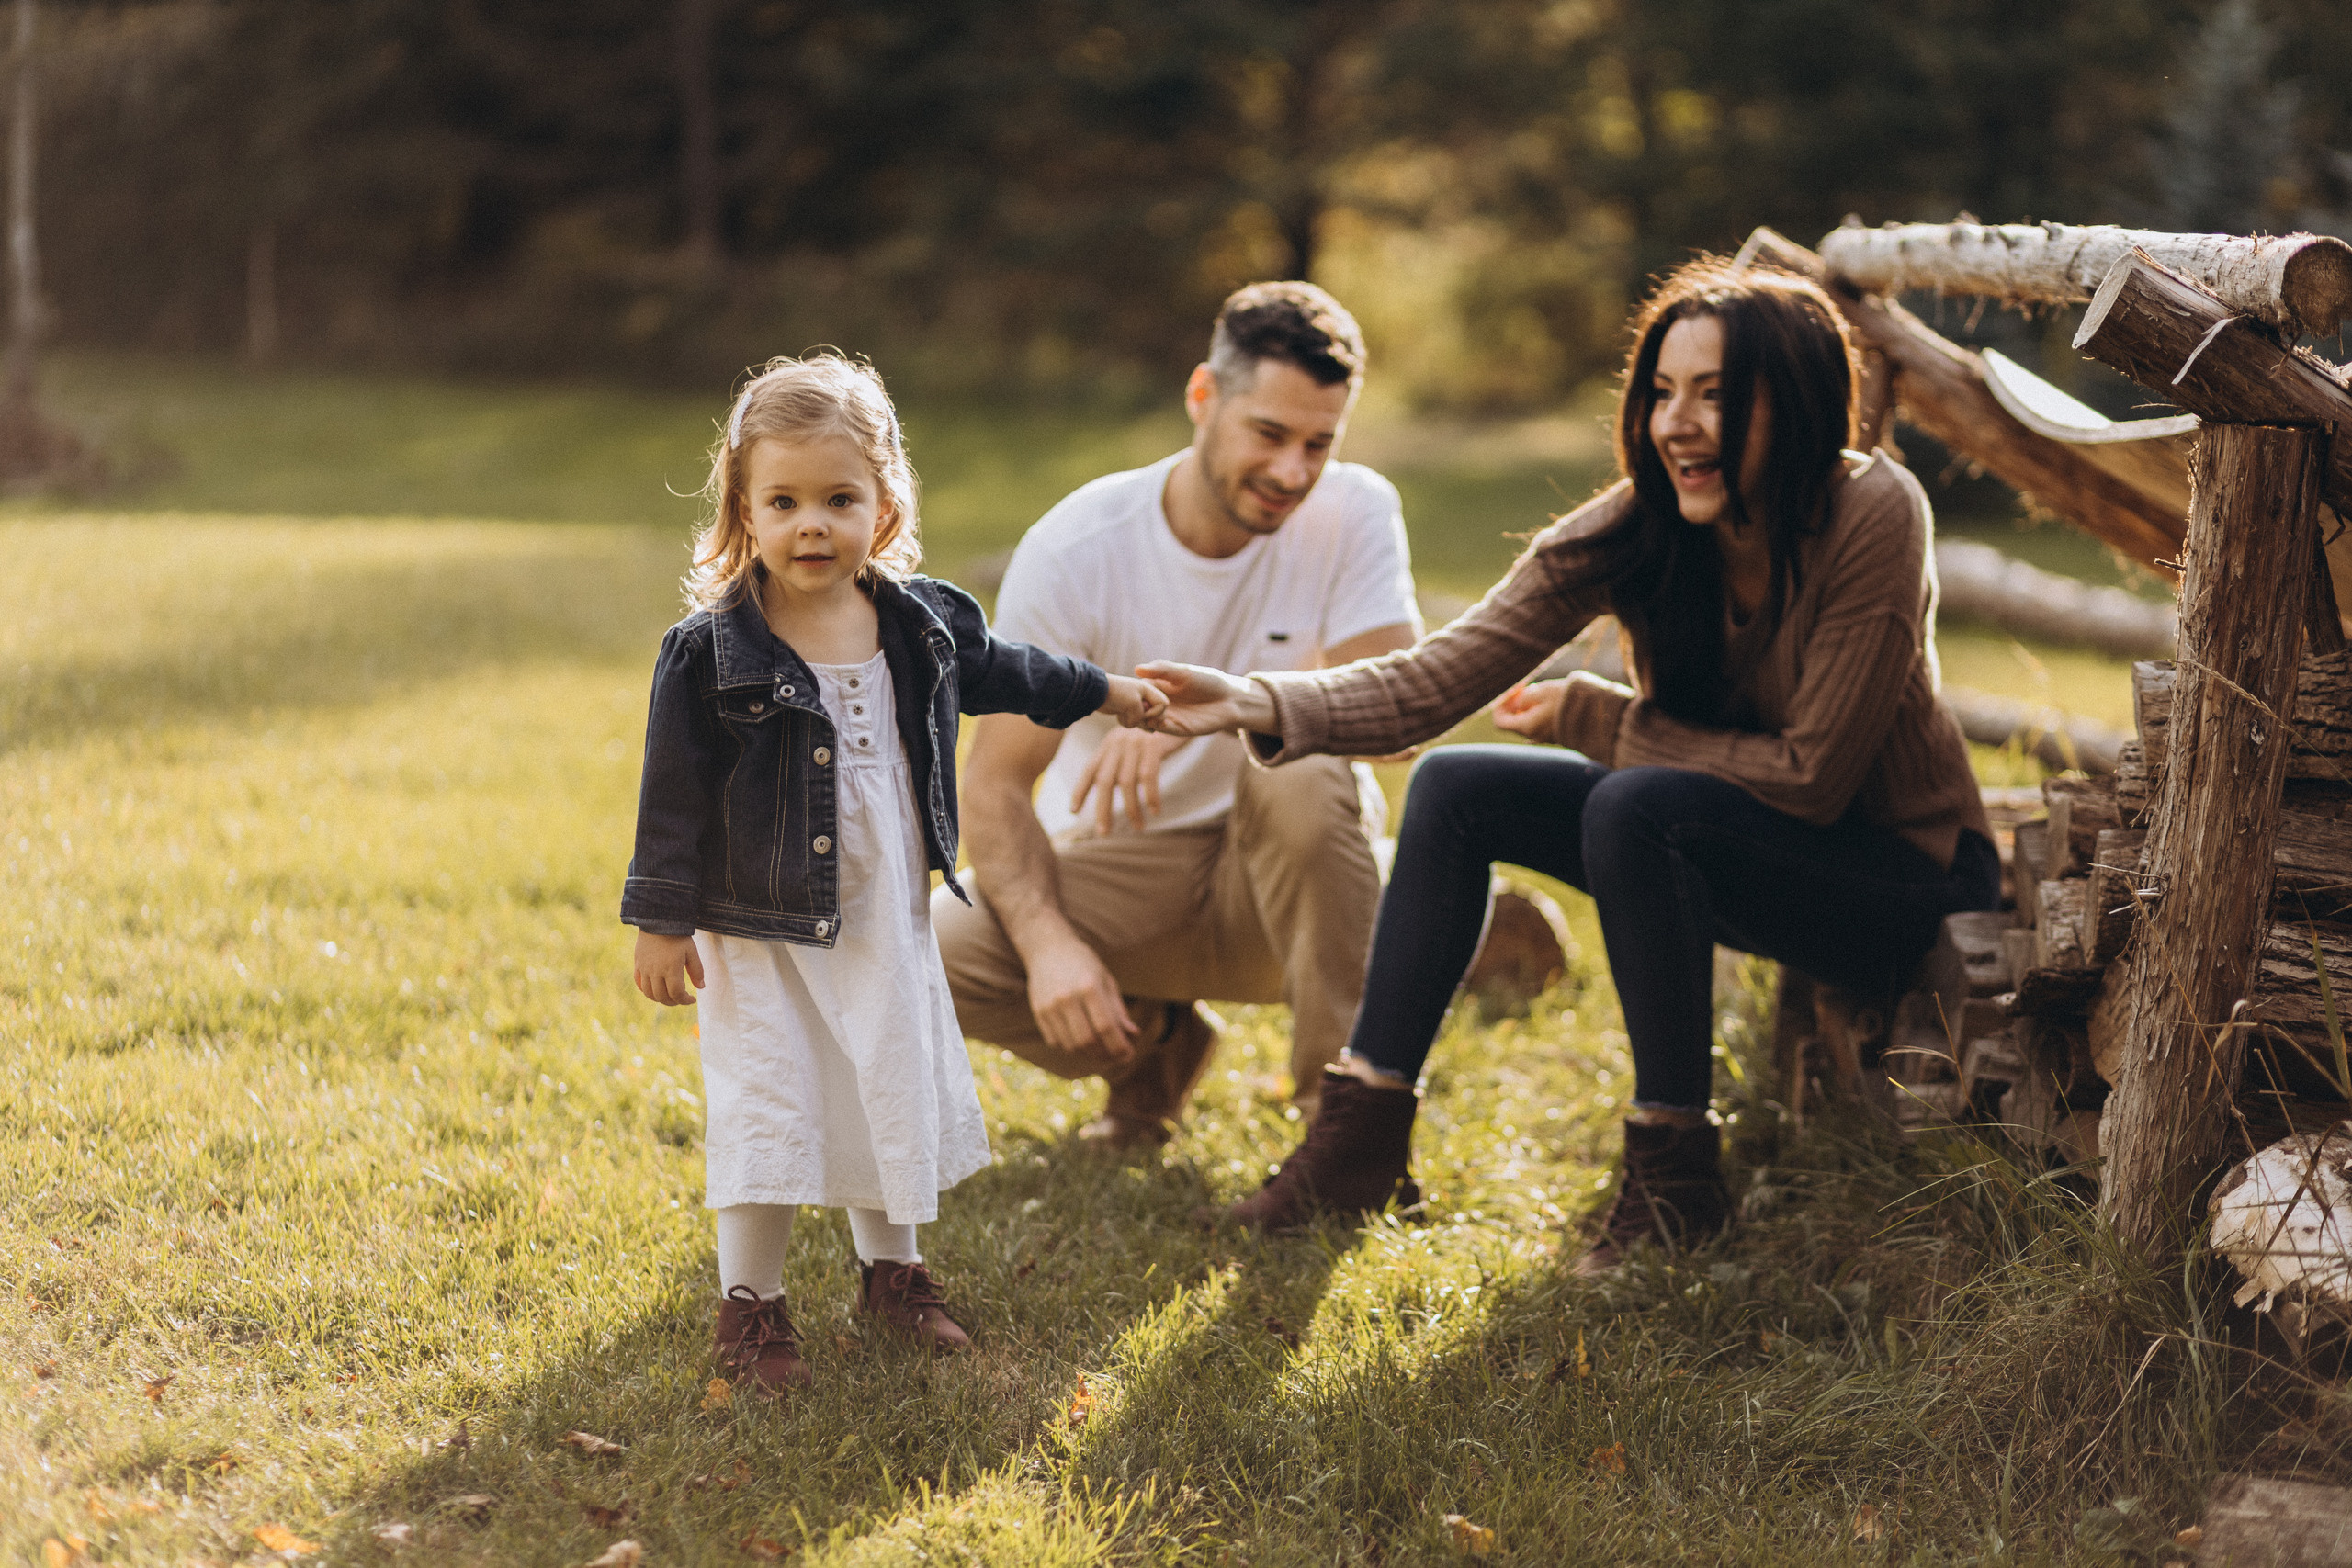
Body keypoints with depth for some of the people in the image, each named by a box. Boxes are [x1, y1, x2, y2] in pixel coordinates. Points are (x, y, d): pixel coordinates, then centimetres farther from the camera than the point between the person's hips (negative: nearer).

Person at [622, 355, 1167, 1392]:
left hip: (887, 922, 5)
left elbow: (996, 670, 20)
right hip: (759, 927, -5)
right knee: (766, 1105, -3)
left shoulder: (919, 625, -1)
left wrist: (1102, 692, 31)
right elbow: (675, 793, -11)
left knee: (899, 1090, 14)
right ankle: (750, 1299, 14)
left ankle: (891, 1269, 35)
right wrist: (661, 922, -10)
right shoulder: (711, 653, -16)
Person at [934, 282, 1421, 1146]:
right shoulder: (1074, 549, -14)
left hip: (1292, 871, -1)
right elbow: (997, 781, -14)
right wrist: (1049, 942, -33)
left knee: (1305, 779, -35)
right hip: (1117, 866, 1)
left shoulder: (1357, 512, -12)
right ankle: (1152, 1038, 7)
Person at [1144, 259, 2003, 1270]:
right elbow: (1439, 679, -18)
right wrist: (1262, 704, -35)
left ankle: (1676, 1171, -20)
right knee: (1456, 789, -7)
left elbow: (1813, 772, -24)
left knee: (1633, 805, -32)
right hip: (1728, 840, 6)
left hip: (1906, 877, -6)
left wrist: (1594, 718, -17)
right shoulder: (1631, 529, -11)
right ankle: (1365, 1133, 0)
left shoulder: (1872, 515, -25)